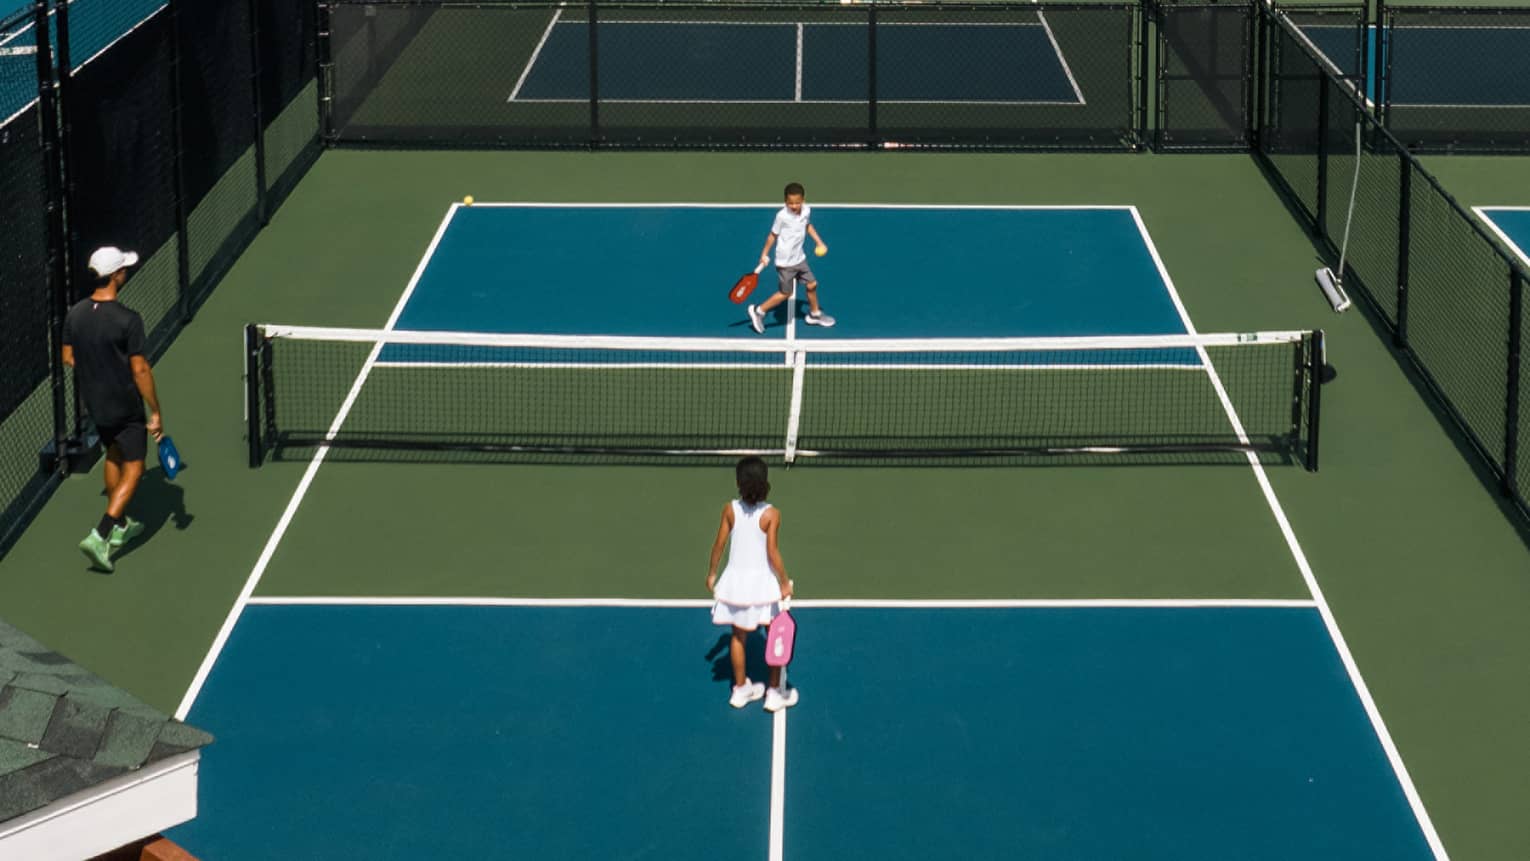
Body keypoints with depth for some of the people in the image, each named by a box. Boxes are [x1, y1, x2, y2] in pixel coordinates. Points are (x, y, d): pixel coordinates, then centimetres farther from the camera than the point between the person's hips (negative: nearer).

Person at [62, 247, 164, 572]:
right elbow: (140, 369, -22)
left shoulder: (75, 313, -6)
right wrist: (156, 411, -13)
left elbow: (68, 357, 5)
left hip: (94, 403, 6)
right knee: (133, 469, 4)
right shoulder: (127, 319, -25)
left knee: (114, 456, 27)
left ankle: (120, 526, 38)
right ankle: (100, 536, -8)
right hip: (126, 407, -6)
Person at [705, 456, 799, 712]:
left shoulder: (730, 509, -7)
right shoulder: (771, 514, -16)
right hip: (763, 582, -3)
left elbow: (719, 544, -1)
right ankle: (775, 693, 18)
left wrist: (712, 573, 13)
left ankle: (741, 689, 30)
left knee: (738, 637, 19)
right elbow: (772, 552, -19)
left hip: (736, 581, 3)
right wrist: (785, 582, -10)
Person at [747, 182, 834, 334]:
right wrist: (764, 254, -4)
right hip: (785, 262, -7)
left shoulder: (806, 210, -5)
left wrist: (819, 242, 14)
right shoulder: (782, 216, -23)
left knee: (811, 285, 17)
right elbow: (773, 235, -11)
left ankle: (814, 314, 39)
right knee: (785, 293, 0)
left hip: (799, 258, 7)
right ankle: (758, 311, 15)